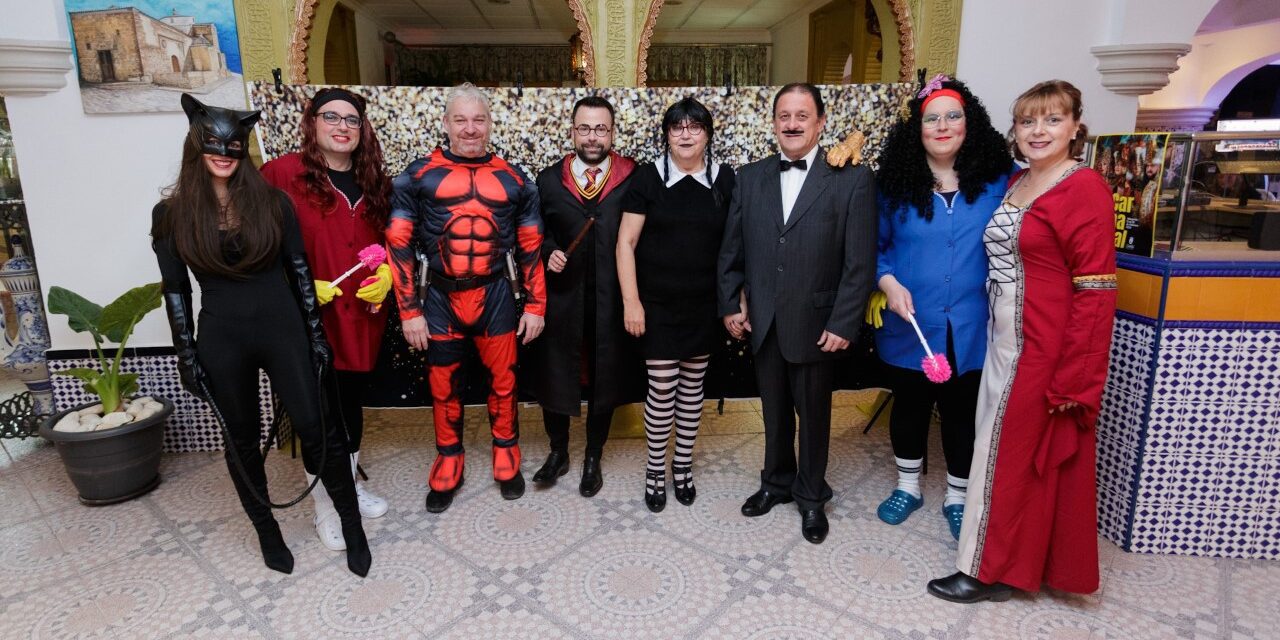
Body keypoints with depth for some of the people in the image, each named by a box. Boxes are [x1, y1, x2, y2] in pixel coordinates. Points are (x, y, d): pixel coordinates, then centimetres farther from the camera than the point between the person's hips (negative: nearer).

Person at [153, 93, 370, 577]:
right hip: (222, 341, 1)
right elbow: (175, 291, 3)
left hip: (283, 329, -1)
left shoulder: (271, 200, 0)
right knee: (242, 439, 12)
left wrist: (315, 331, -1)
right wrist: (187, 356, 0)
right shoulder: (171, 214, 0)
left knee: (316, 428, -2)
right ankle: (267, 530, 32)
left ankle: (352, 527, 13)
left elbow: (300, 270, 2)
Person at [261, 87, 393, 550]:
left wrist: (386, 274, -3)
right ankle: (325, 504, 25)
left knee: (352, 404, 18)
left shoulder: (373, 182, 9)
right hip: (312, 319, -5)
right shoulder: (283, 174, -9)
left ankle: (350, 484, 39)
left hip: (362, 316, 5)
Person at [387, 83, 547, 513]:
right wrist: (409, 311, -6)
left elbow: (531, 249, 6)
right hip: (440, 299, 0)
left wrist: (535, 305, 2)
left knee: (503, 382, 12)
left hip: (496, 297, 1)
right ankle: (448, 464, 32)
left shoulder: (513, 180, 3)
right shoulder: (418, 176, -1)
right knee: (444, 388, 13)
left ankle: (506, 456, 33)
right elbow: (399, 246, -2)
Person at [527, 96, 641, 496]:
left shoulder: (633, 179, -2)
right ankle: (558, 452, 33)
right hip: (561, 297, 2)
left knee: (605, 379, 11)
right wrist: (548, 252, -8)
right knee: (554, 375, 9)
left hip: (611, 301, -1)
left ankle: (593, 458, 31)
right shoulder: (549, 179, 4)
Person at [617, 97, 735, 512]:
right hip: (658, 306, -2)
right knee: (662, 388, 2)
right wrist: (631, 301, -10)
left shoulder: (724, 179, 1)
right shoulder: (649, 177, -5)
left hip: (705, 306, 2)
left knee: (692, 387, 12)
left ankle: (682, 467, 29)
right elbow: (626, 243, -5)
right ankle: (655, 471, 21)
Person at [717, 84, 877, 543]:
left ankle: (811, 497, 34)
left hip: (816, 326, -3)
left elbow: (860, 261, -10)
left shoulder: (851, 179, -7)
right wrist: (731, 305, 3)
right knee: (774, 411, 18)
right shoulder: (750, 178, 4)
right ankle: (777, 482, 40)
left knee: (813, 414, 13)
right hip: (763, 324, 3)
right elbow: (731, 250, 7)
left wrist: (843, 325, -13)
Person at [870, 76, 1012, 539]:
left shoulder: (997, 181, -2)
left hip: (971, 330, 0)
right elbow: (874, 247, 3)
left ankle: (957, 497, 33)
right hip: (910, 327, 1)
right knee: (910, 407, 16)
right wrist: (888, 283, -15)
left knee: (963, 413, 13)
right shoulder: (895, 184, -2)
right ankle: (908, 487, 37)